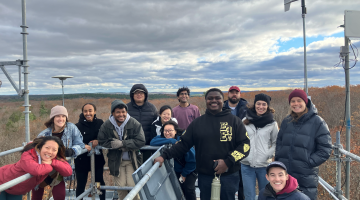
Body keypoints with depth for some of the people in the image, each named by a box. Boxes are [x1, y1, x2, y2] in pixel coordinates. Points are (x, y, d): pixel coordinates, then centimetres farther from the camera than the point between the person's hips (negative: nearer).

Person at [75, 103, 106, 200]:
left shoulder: (100, 123, -3)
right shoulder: (78, 125, -8)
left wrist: (98, 141, -21)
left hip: (97, 158, 2)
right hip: (82, 160, -1)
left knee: (100, 182, 11)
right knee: (80, 184, 9)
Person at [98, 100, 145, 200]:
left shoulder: (134, 124, -13)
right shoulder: (106, 125, -4)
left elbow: (141, 141, -17)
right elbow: (102, 141, -3)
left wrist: (122, 143, -23)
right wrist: (118, 145, -17)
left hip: (132, 160, -2)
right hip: (116, 160, 2)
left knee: (132, 185, -5)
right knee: (120, 186, 5)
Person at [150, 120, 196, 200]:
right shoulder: (163, 137, -13)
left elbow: (192, 160, -21)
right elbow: (152, 142, -34)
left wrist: (184, 174, -11)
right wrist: (171, 141, -40)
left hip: (189, 169, -4)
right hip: (175, 170, 4)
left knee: (187, 188, -16)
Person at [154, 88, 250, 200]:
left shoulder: (234, 121, 1)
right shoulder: (197, 122, 5)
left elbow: (245, 144, -4)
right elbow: (183, 143, 3)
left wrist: (228, 161, -16)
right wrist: (164, 156, -8)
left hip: (229, 176, -1)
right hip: (204, 176, 1)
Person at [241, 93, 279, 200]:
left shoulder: (272, 123, 0)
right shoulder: (245, 121, 3)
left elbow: (276, 143, 5)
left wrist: (268, 154, -8)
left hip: (264, 165, 0)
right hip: (246, 165, 1)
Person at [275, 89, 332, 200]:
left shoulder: (317, 122, -5)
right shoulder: (286, 121, 8)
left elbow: (325, 150, -5)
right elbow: (279, 142, 17)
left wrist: (309, 162, -13)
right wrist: (278, 159, 3)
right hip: (284, 174, 4)